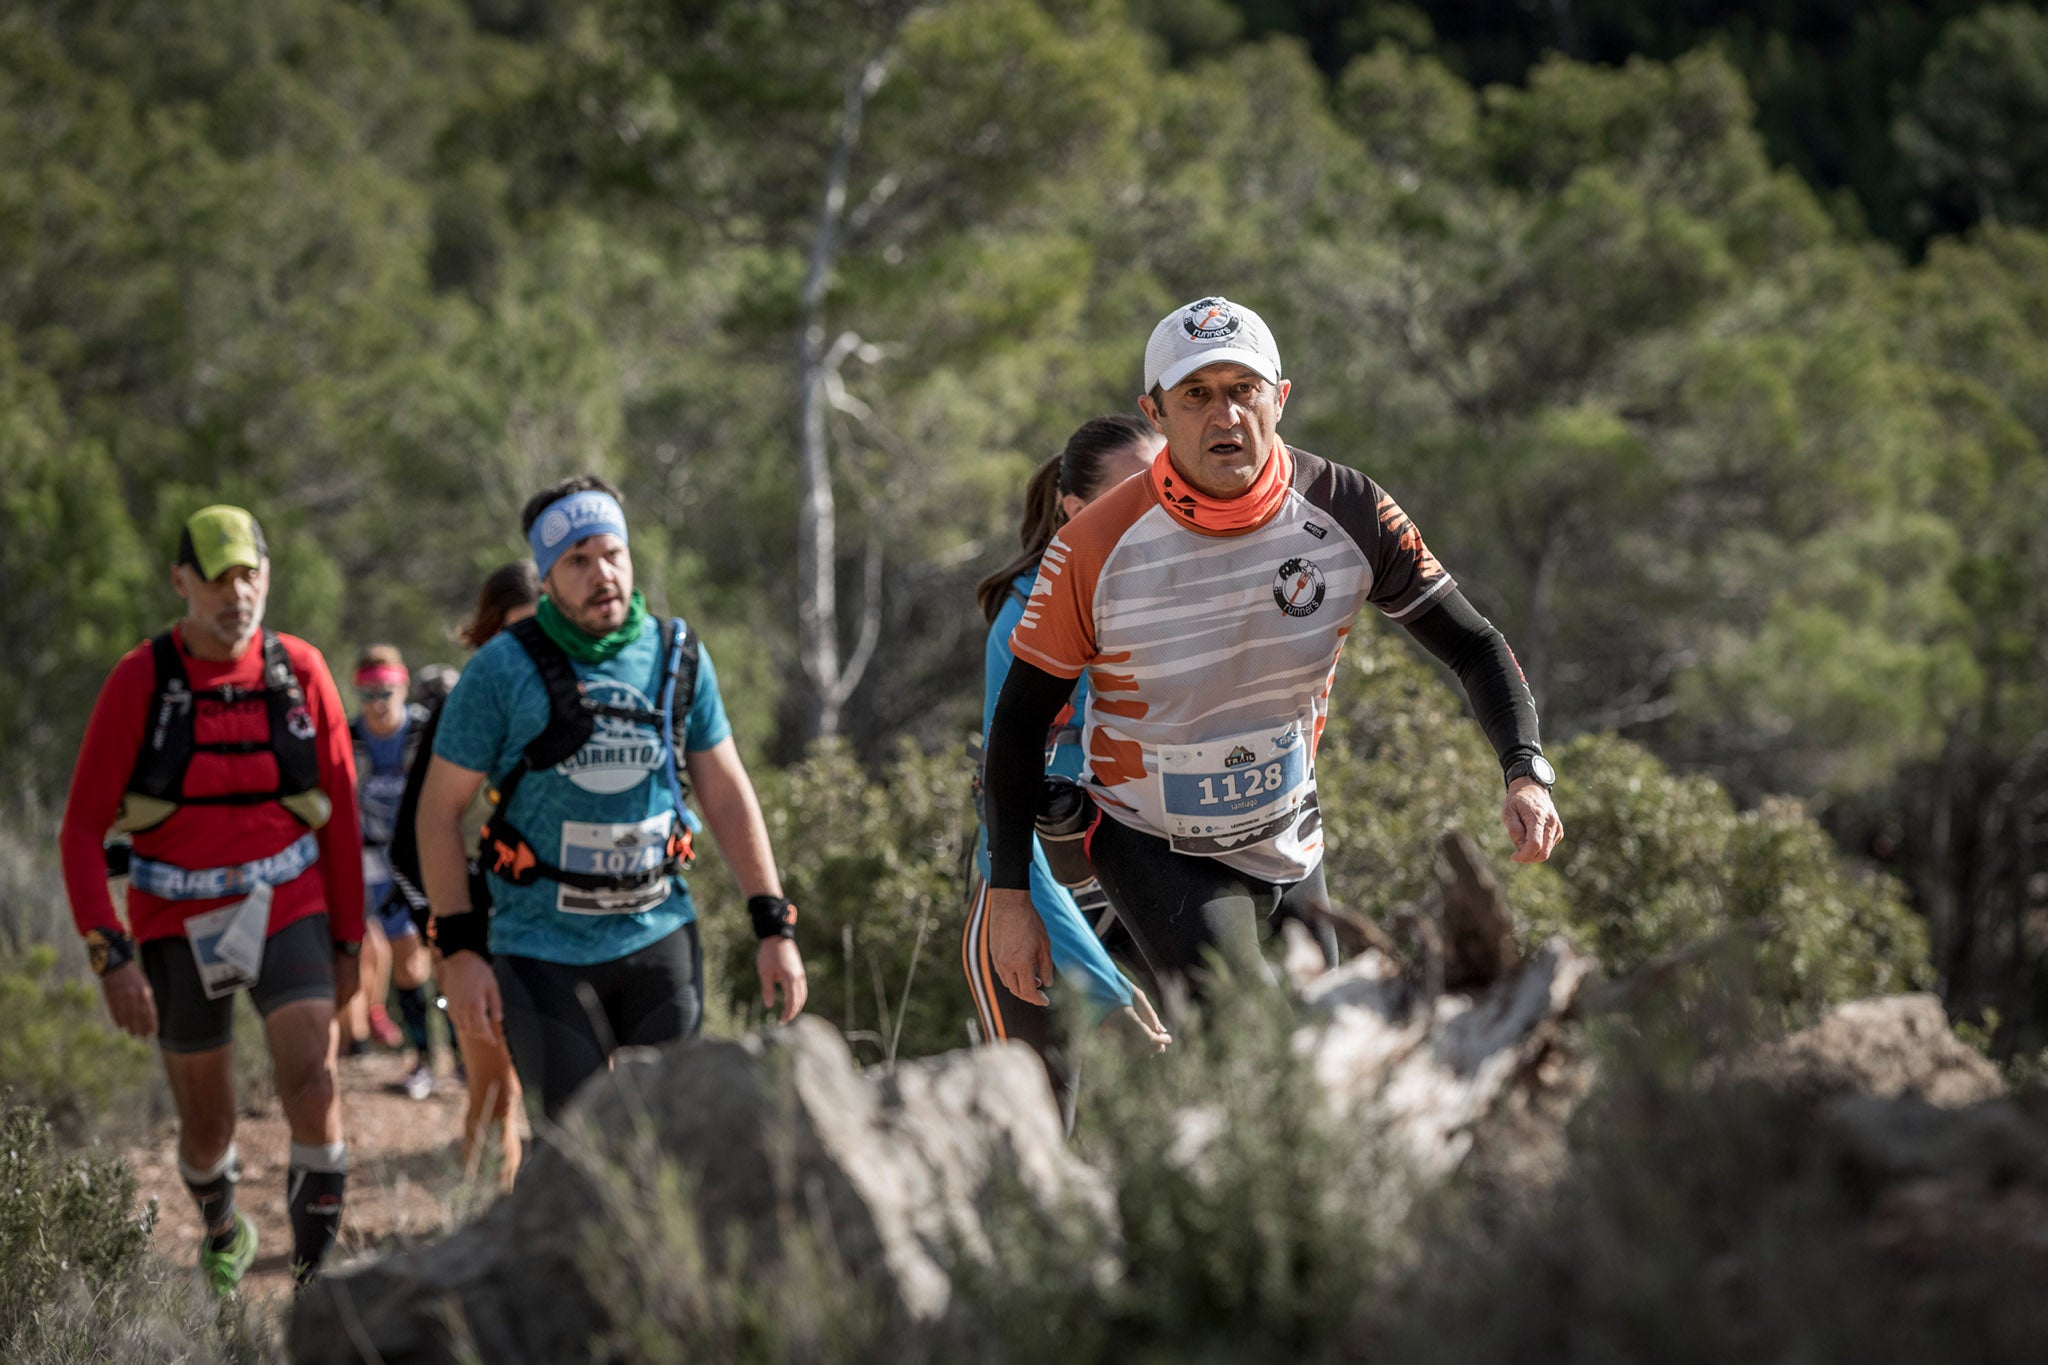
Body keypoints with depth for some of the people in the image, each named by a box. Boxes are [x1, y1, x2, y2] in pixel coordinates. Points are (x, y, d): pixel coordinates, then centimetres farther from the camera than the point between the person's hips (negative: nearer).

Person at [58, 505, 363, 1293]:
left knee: (312, 1086, -21)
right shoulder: (140, 681, -10)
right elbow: (83, 828, -8)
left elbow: (341, 812, 5)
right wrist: (112, 957, -16)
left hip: (288, 911, 0)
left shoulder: (299, 672, -5)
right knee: (206, 1131, 11)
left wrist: (348, 940, 7)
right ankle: (222, 1228, 44)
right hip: (180, 928, 0)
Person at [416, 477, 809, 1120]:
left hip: (659, 937, 3)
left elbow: (726, 794, 10)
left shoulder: (679, 658, 3)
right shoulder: (502, 670, -7)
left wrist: (774, 927, 4)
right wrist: (459, 948, -9)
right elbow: (439, 808, -3)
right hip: (543, 951, -3)